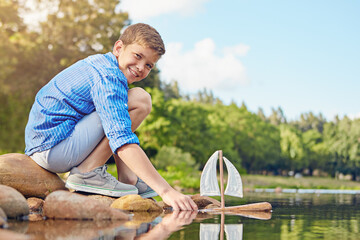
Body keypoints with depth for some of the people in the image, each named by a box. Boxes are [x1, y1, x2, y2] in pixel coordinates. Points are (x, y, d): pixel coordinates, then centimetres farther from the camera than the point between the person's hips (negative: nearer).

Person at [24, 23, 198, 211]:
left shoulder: (98, 62, 16)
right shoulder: (108, 77, -16)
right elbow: (123, 141, -28)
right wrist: (166, 191, -32)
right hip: (53, 149, -11)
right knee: (140, 100, -16)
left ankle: (128, 179, 10)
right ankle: (88, 173, -13)